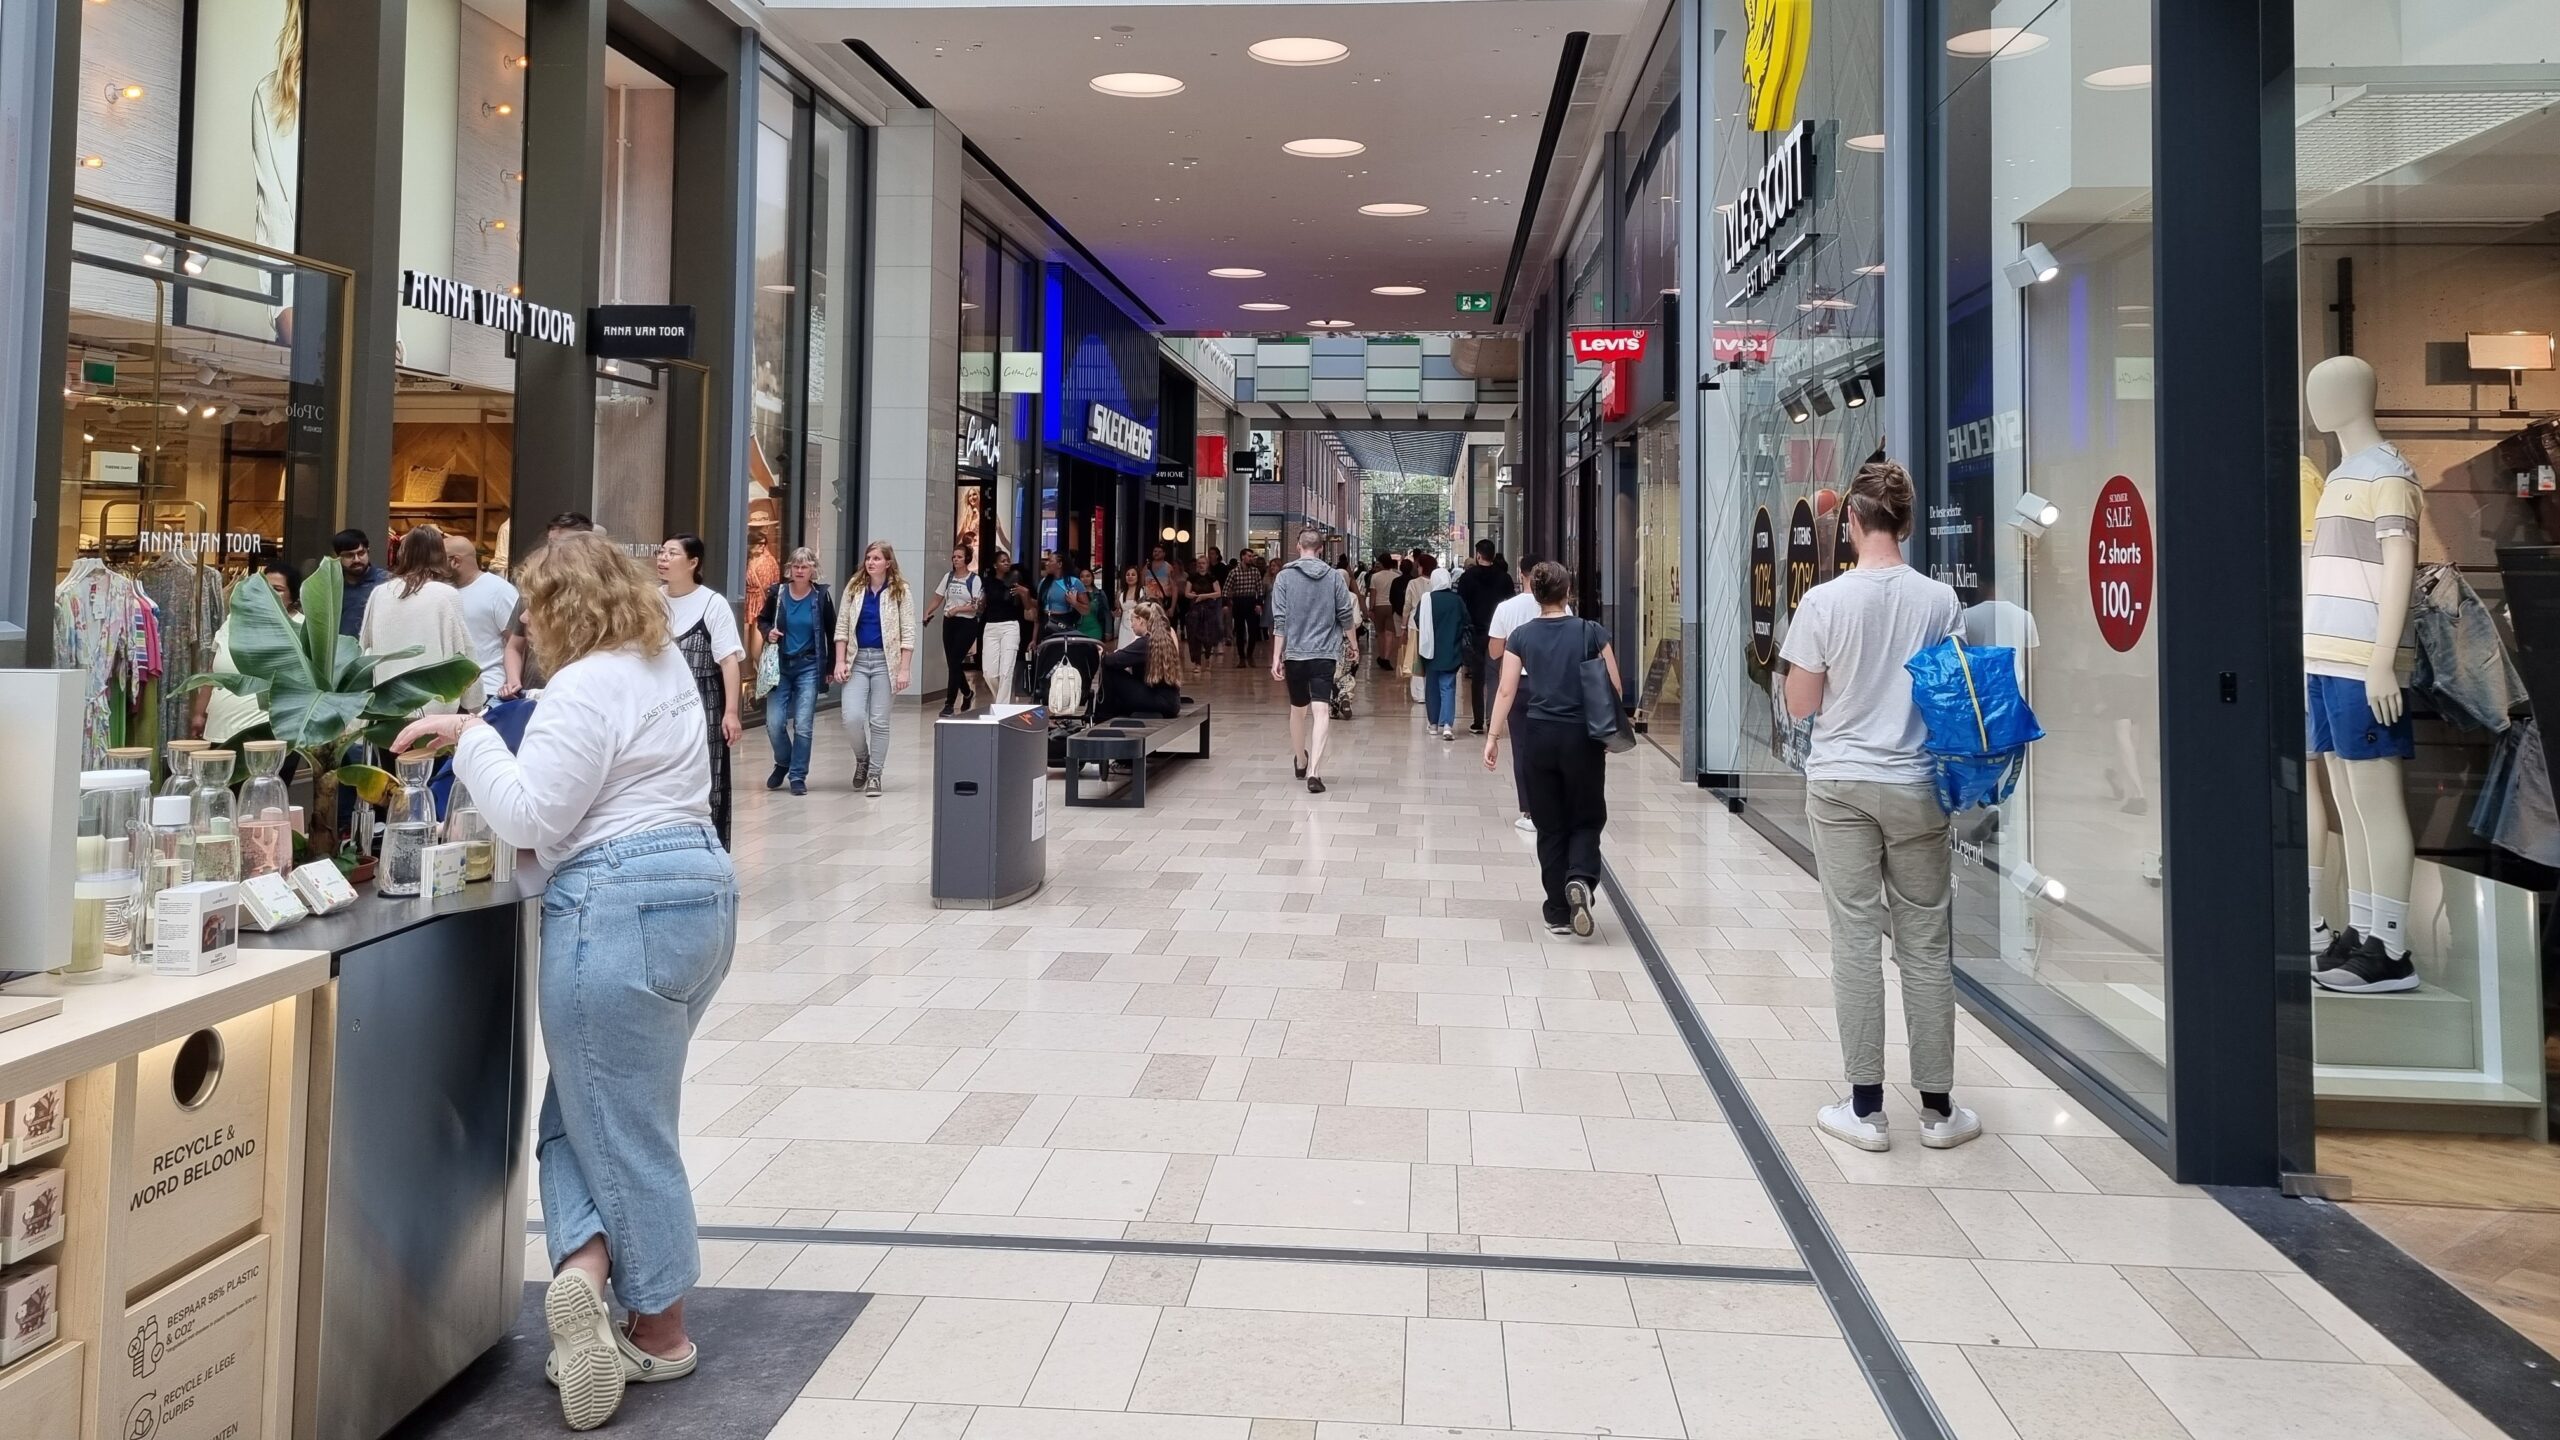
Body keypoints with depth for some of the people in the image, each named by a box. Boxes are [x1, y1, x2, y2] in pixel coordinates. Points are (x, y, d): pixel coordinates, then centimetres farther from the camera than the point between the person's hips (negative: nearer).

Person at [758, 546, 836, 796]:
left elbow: (831, 632, 4)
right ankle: (783, 763, 25)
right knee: (774, 723, -2)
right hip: (780, 665, 1)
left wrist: (831, 667, 5)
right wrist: (768, 633, -8)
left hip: (808, 666, -1)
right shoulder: (777, 593, -2)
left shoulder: (821, 596, -5)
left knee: (803, 725, -4)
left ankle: (798, 776, 10)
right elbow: (763, 620, 14)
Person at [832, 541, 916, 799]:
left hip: (885, 661, -2)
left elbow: (907, 633, -3)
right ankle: (862, 759, 18)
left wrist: (904, 669, -10)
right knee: (852, 717, -10)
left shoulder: (900, 591, -1)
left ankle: (875, 774, 13)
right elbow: (842, 627, 6)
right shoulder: (854, 587, 6)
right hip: (857, 659, 2)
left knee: (879, 722, 2)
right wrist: (840, 662, -3)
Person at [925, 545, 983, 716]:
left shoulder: (974, 579, -4)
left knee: (955, 662, -10)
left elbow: (976, 606, -10)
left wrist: (957, 609, -20)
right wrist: (927, 613, -2)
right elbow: (937, 599, 11)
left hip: (967, 624, -5)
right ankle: (967, 694, 31)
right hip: (949, 622, 5)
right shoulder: (948, 576, 10)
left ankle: (949, 703, -6)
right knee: (952, 663, 7)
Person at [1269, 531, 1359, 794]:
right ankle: (1314, 773, -21)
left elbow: (1280, 620, -6)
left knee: (1298, 709, 18)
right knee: (1321, 712, -9)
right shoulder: (1333, 576, 2)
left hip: (1294, 653, 1)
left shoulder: (1284, 576, -2)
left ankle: (1301, 763, 36)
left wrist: (1276, 657, -5)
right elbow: (1346, 615, 5)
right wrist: (1352, 644, 20)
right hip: (1325, 653, -1)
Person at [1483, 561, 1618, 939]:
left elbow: (1507, 691, -5)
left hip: (1538, 737, 1)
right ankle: (1580, 879, -15)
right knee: (1587, 819, 14)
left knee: (1550, 826, 11)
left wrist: (1493, 737, -1)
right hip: (1583, 737, -1)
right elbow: (1615, 688, -1)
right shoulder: (1591, 633, -3)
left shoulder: (1521, 636, 0)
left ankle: (1559, 914, 12)